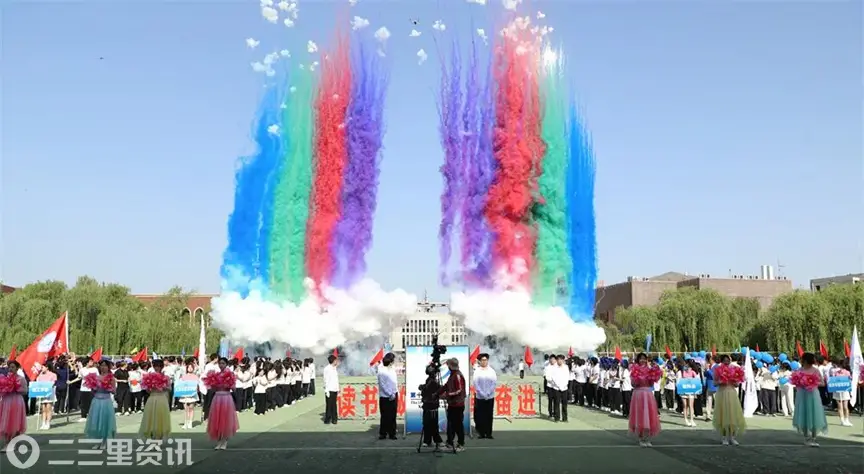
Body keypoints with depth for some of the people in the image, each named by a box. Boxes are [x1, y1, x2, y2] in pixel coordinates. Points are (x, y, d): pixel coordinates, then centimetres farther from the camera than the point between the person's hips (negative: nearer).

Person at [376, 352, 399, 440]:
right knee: (385, 416, 1)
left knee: (393, 416, 8)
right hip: (385, 397, -7)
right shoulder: (382, 371, -13)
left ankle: (392, 433, 14)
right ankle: (383, 433, 11)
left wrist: (396, 393, 8)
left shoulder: (392, 369, 9)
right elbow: (382, 385, -15)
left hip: (393, 396, 7)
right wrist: (390, 394, -15)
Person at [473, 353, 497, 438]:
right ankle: (481, 433, 7)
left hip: (490, 397, 1)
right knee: (480, 415, 0)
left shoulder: (492, 371, 1)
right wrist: (483, 394, -12)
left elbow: (494, 383, -3)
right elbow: (476, 384, -5)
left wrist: (488, 393, -11)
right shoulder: (477, 371, -1)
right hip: (479, 397, -1)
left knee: (489, 415, 3)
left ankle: (489, 433, 7)